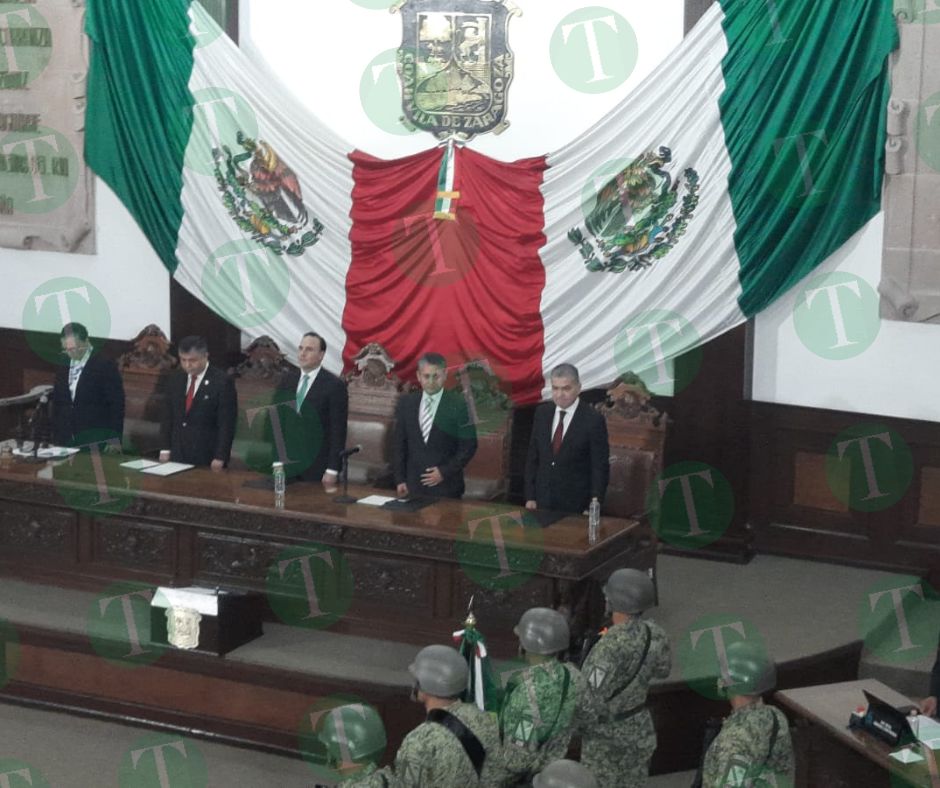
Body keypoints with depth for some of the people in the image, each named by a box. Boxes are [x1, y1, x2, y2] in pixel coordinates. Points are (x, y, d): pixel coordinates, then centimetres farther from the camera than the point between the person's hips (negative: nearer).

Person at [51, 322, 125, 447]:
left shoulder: (105, 366, -6)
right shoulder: (63, 368, 11)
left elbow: (117, 407, -8)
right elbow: (56, 405, 16)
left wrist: (114, 441, -12)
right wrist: (55, 439, 11)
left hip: (96, 441, -5)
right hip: (67, 440, 5)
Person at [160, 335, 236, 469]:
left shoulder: (222, 382, -9)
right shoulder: (175, 381, 10)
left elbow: (226, 423, -12)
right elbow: (169, 418, 15)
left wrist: (220, 458, -16)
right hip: (178, 457, 5)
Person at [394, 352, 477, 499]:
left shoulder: (458, 405, -6)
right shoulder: (406, 403, 5)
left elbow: (469, 446, -4)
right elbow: (400, 444, 9)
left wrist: (445, 472, -10)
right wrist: (400, 479, 3)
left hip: (446, 486, -3)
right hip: (413, 484, 3)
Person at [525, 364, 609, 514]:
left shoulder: (593, 420, -11)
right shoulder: (542, 413, 4)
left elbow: (600, 467, -8)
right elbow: (533, 457, 9)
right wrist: (530, 497, 4)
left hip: (575, 505, -4)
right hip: (542, 502, 4)